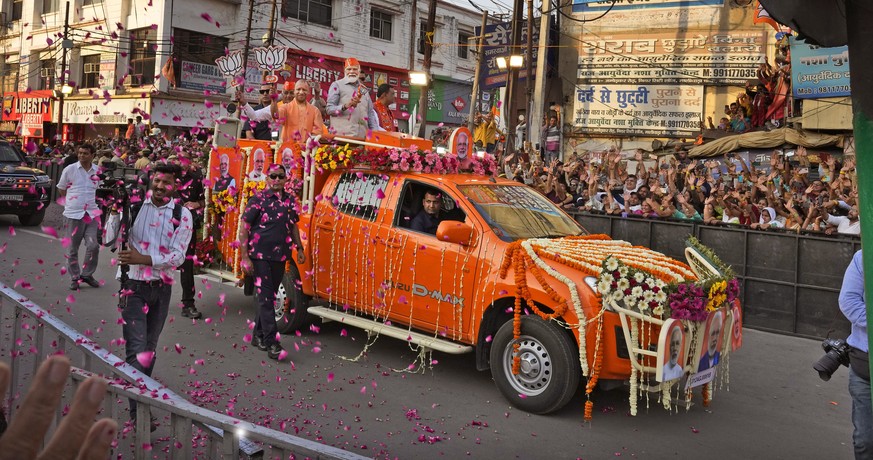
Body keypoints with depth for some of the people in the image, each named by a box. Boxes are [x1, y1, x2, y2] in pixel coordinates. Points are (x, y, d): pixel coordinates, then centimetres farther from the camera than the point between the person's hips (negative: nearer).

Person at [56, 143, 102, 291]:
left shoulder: (99, 171, 3)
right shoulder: (70, 169, -3)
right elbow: (61, 188, 8)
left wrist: (94, 201, 9)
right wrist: (73, 201, 6)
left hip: (92, 213, 2)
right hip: (73, 214, -1)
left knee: (93, 246, -4)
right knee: (72, 249, 6)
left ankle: (87, 274, 15)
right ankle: (74, 277, 18)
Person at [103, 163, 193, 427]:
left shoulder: (182, 215, -1)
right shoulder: (134, 206, -2)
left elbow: (178, 256, -9)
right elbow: (109, 241, -4)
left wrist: (142, 259, -20)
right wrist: (115, 212, -16)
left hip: (161, 287, 2)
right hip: (133, 286, -2)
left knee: (150, 348, 17)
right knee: (138, 350, -12)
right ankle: (137, 411, -8)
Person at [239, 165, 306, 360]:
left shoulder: (289, 200, 9)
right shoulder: (258, 199, -7)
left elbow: (293, 226, 21)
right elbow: (244, 228, -8)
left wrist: (300, 249, 15)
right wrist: (245, 257, -13)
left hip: (280, 256, 6)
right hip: (260, 256, -6)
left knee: (269, 297, 14)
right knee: (265, 298, -7)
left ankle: (258, 336, 27)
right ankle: (271, 343, -6)